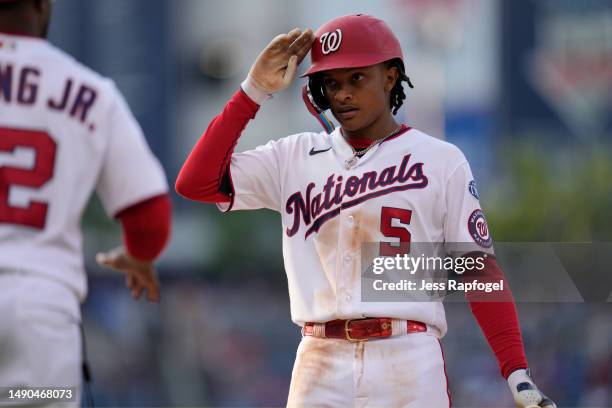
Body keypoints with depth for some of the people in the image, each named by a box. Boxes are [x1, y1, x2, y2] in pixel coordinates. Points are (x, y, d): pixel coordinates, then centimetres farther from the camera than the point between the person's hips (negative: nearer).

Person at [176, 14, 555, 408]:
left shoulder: (440, 161, 5)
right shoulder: (296, 157, 12)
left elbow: (480, 269, 2)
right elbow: (195, 182, 5)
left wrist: (517, 374, -7)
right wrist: (253, 92, 1)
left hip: (409, 363, -3)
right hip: (320, 365, 3)